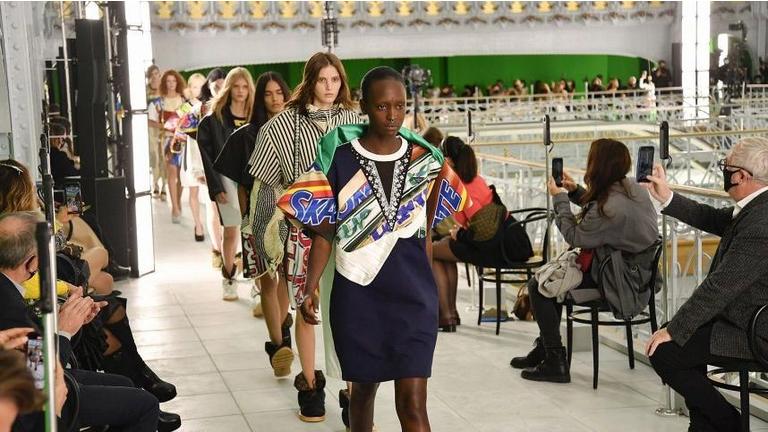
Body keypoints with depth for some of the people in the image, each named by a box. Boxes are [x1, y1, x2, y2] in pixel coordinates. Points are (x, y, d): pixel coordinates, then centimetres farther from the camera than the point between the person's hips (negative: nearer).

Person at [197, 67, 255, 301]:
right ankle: (229, 279, 17)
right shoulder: (214, 119, 1)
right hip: (228, 179, -1)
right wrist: (216, 188, -7)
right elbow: (206, 156, -1)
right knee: (231, 232, 2)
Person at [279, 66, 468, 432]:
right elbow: (324, 232, -2)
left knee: (413, 402, -4)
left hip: (413, 295, 0)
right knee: (363, 387, 15)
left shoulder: (425, 159, 1)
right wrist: (311, 287, -10)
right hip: (357, 295, 0)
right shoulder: (338, 158, -5)